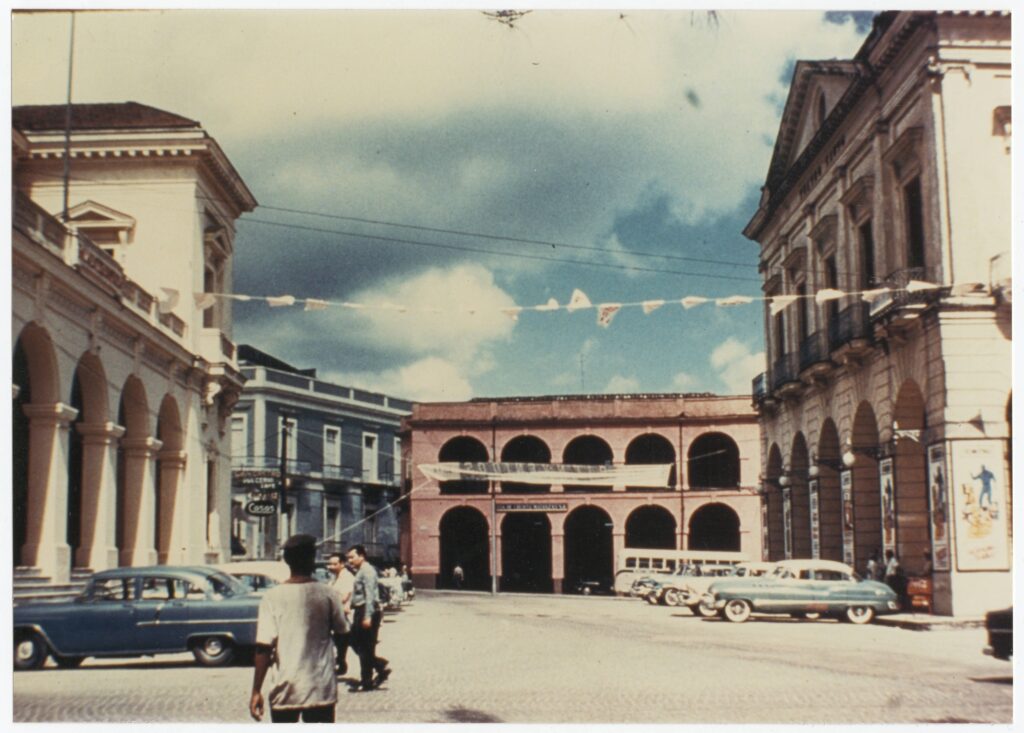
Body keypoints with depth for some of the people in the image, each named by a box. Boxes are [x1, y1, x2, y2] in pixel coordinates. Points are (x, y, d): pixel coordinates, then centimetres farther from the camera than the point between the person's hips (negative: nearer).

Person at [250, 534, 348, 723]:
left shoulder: (273, 597, -8)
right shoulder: (327, 594, -5)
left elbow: (263, 647, -11)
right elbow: (341, 629, 10)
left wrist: (256, 690, -5)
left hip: (285, 690, -1)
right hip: (321, 688, 1)